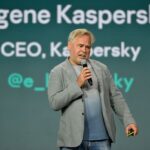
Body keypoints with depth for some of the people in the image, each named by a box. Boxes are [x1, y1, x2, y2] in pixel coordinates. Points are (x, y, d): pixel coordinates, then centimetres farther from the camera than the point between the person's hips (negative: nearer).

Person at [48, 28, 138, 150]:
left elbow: (115, 97, 13)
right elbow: (55, 102, -7)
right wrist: (77, 84, -13)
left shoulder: (101, 68, 13)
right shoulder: (58, 72, 3)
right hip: (73, 138, -2)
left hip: (101, 136, 2)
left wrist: (129, 121, 3)